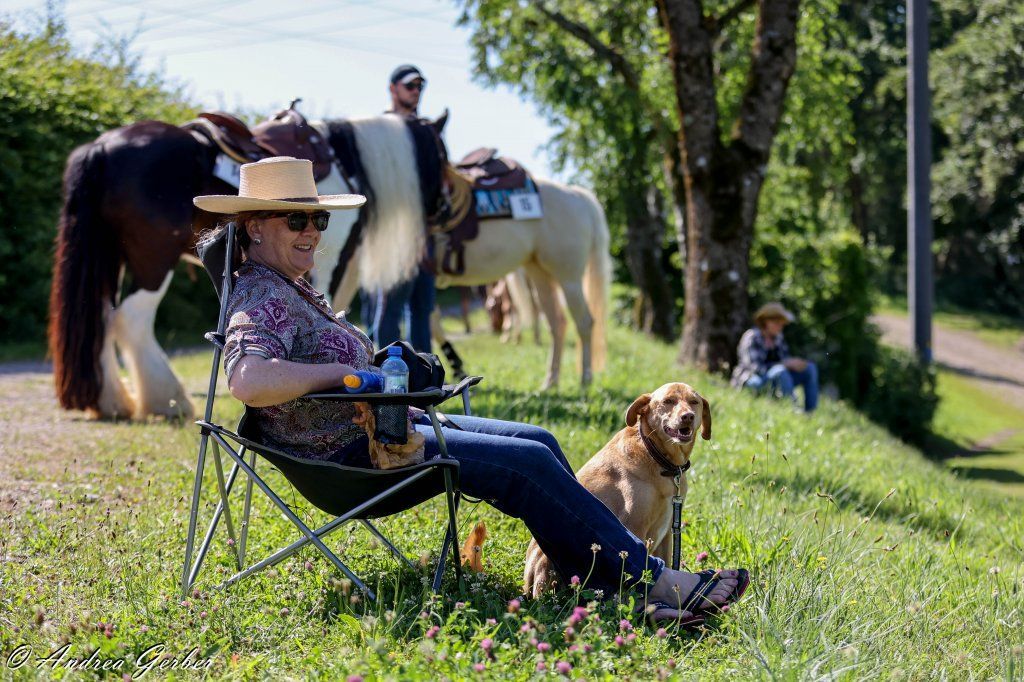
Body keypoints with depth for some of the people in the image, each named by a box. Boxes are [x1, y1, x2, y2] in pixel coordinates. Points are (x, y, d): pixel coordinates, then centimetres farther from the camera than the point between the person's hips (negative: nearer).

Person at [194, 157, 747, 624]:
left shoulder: (292, 290, 15)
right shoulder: (262, 299, -18)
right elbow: (248, 380, -37)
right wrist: (346, 373, -26)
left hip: (376, 428, 11)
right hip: (349, 454, -11)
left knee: (537, 442, 4)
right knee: (528, 463, -16)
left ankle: (598, 584, 1)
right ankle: (649, 580, -10)